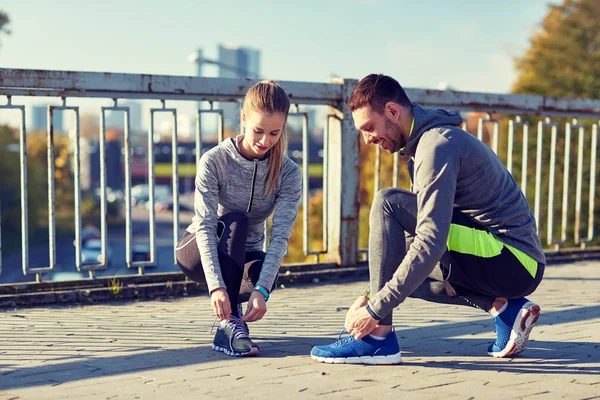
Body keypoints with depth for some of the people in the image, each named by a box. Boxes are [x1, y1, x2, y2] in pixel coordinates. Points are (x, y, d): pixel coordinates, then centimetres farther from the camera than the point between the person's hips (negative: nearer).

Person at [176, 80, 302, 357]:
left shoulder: (289, 173, -14)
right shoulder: (214, 161, -21)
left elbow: (280, 235, -24)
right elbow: (205, 227, -29)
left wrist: (261, 289, -40)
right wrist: (216, 286, -42)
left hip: (244, 255, 2)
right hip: (197, 252, -1)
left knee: (263, 274, -34)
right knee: (235, 220, -34)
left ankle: (232, 303, -1)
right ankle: (230, 322, -38)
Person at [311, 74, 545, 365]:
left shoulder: (437, 144, -16)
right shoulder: (425, 141, 16)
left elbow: (431, 244, -25)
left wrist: (376, 308, -20)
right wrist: (371, 294, 7)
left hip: (514, 262, -10)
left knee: (388, 203, -18)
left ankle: (379, 336, -16)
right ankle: (503, 307, 8)